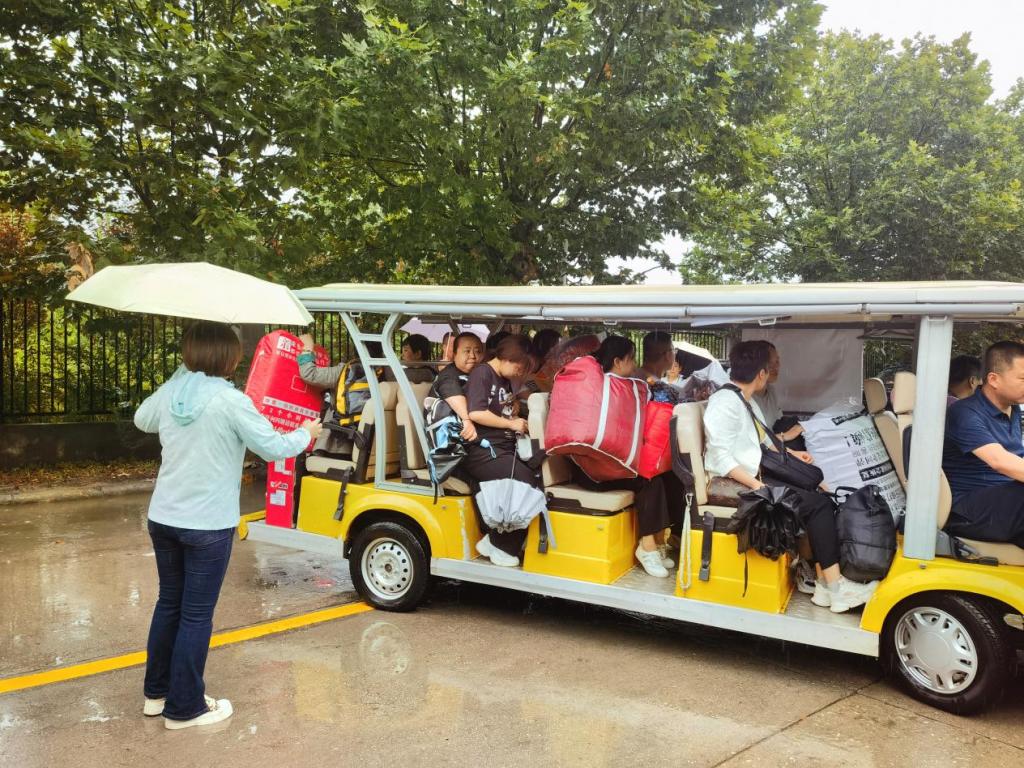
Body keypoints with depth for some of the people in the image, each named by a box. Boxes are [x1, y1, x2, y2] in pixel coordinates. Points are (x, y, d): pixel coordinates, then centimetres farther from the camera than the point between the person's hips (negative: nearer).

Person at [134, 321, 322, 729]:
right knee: (196, 615, 6)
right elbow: (273, 448, -13)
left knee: (168, 603, 21)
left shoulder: (168, 393, 1)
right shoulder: (230, 401, -19)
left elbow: (141, 419, 23)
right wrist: (306, 433, 7)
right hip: (208, 526, -7)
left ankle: (156, 692, 35)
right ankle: (184, 707, 18)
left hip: (162, 519, 7)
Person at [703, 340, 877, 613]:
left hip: (755, 476, 10)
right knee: (817, 504, -16)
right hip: (733, 483, -10)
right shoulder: (725, 403, -15)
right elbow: (721, 458, -24)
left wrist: (791, 453, 28)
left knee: (820, 500, -4)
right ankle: (837, 589, -11)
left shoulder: (747, 401, 16)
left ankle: (824, 584, -9)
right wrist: (759, 487, -30)